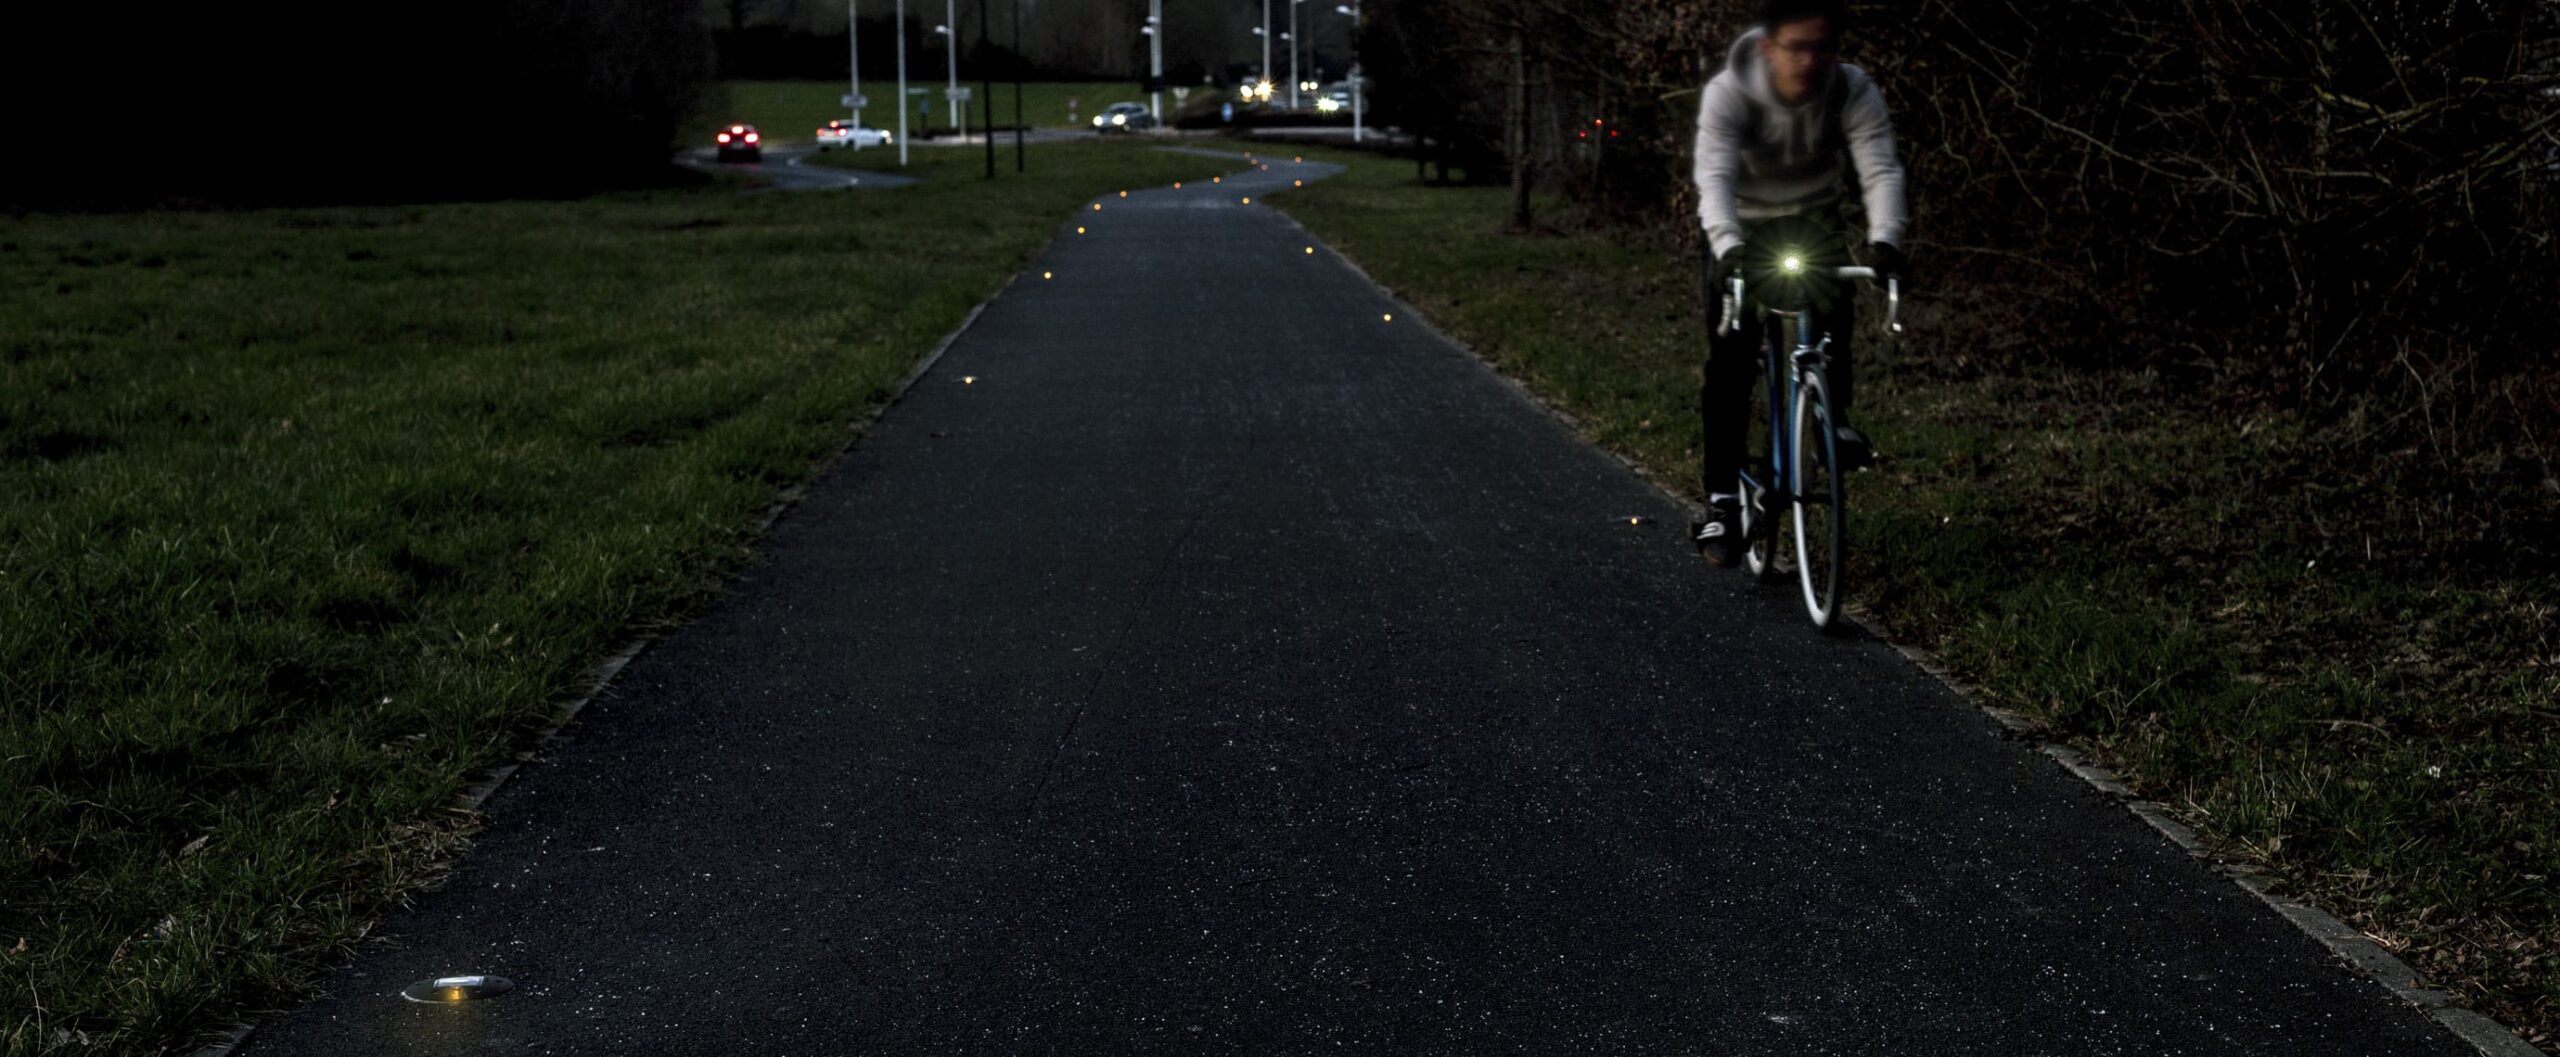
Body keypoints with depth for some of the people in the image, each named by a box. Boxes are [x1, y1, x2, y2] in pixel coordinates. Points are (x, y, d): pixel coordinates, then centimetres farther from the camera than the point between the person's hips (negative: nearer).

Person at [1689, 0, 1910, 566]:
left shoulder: (1854, 91, -23)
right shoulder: (1728, 93, -28)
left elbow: (1881, 169, -32)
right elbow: (1714, 175, -39)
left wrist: (1885, 240, -50)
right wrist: (1728, 248, -56)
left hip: (1813, 223, 1)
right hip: (1739, 228, -1)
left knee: (1831, 307, -29)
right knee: (1730, 363, -12)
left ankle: (1835, 414, -6)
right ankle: (1723, 499, -6)